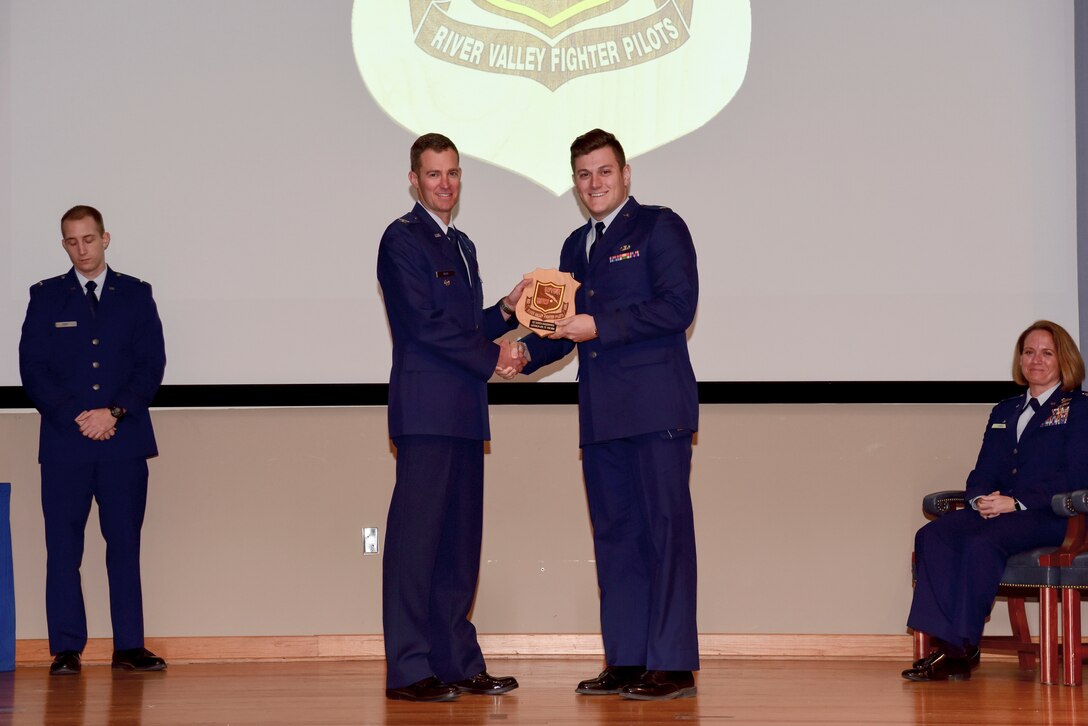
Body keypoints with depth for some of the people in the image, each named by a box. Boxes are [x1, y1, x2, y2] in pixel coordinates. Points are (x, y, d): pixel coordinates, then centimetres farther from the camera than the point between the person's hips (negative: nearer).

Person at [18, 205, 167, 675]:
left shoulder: (136, 295, 11)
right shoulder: (46, 297, 9)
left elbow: (152, 364, 4)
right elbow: (33, 368, 3)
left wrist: (115, 413, -9)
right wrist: (75, 417, -9)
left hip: (125, 439, 0)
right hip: (64, 442, 0)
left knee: (125, 543, 1)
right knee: (63, 546, -2)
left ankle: (129, 646, 4)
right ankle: (66, 649, 2)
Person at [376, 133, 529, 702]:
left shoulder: (462, 246, 22)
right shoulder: (402, 239, -5)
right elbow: (424, 324, -13)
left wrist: (508, 309, 7)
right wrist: (492, 359, -8)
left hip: (463, 413, 9)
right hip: (426, 410, -9)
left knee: (460, 539, 8)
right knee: (416, 533, -8)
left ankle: (456, 662, 12)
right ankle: (408, 670, -7)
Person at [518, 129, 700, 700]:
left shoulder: (660, 227, 0)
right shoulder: (576, 246, 21)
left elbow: (678, 305, -12)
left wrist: (600, 326, -15)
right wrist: (528, 352, 4)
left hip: (655, 406, -7)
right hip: (601, 414, 7)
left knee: (666, 529, -7)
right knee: (614, 534, 7)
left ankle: (673, 664, -6)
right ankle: (625, 660, 12)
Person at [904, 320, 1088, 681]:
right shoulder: (1003, 412, 26)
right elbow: (982, 472, 20)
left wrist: (1016, 502, -17)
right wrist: (981, 499, -5)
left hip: (1049, 516, -6)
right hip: (995, 512, 6)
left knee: (983, 542, -35)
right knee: (932, 536, -22)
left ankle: (960, 647, -30)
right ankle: (945, 641, -31)